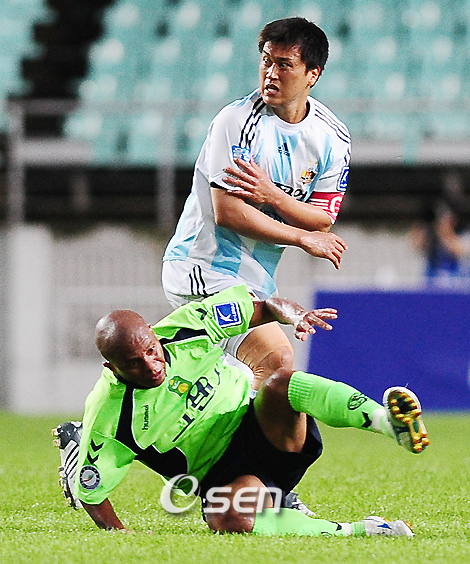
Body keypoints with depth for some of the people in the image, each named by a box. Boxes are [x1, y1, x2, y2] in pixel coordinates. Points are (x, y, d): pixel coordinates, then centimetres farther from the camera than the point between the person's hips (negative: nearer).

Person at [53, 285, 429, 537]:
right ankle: (352, 532, -37)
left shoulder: (184, 330, -10)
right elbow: (91, 493, -4)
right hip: (220, 474, -2)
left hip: (264, 429, 2)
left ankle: (388, 421, -51)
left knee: (280, 385, -33)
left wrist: (295, 315, -18)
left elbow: (262, 306, 1)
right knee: (226, 520, -38)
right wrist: (123, 538, -15)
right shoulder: (108, 419, -17)